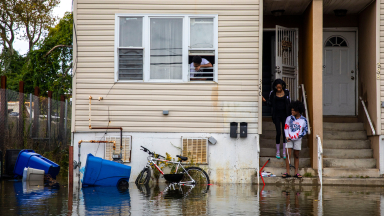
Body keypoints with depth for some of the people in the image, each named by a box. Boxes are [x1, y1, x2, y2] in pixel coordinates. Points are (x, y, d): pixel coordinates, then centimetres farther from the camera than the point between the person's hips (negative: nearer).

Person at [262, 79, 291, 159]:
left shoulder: (286, 92, 2)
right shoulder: (272, 93, -1)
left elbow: (289, 103, 8)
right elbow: (270, 104, 5)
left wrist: (290, 115, 1)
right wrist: (265, 101, -14)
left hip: (284, 114, 1)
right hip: (276, 114, -1)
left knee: (285, 132, -2)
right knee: (278, 132, -3)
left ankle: (284, 152, 7)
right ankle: (277, 152, 11)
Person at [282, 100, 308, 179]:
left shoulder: (303, 120, 0)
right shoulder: (289, 118, 2)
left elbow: (305, 130, 5)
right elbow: (286, 128, 6)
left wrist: (299, 135, -10)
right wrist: (287, 136, -8)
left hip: (298, 140, 0)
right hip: (289, 139, 0)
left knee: (296, 156, 6)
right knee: (288, 155, -7)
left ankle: (296, 172, 11)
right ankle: (287, 172, -5)